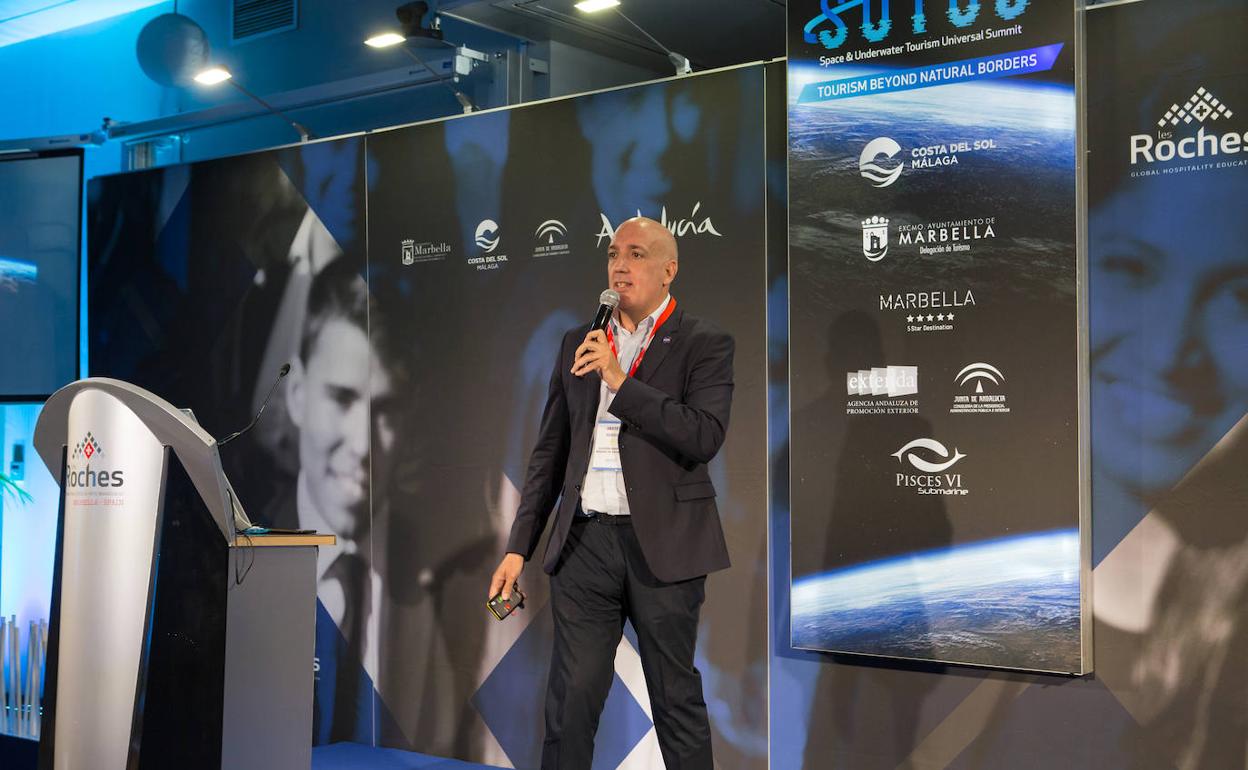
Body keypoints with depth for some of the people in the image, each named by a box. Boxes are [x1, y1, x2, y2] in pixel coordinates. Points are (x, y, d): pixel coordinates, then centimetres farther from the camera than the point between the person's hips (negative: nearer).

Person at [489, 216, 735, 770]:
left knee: (676, 699, 7)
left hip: (661, 546, -3)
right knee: (569, 699, 4)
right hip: (584, 542, 4)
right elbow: (549, 453, 14)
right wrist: (519, 547, 9)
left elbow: (705, 437, -16)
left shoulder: (705, 344, -1)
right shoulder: (578, 344, 13)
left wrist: (620, 380, -17)